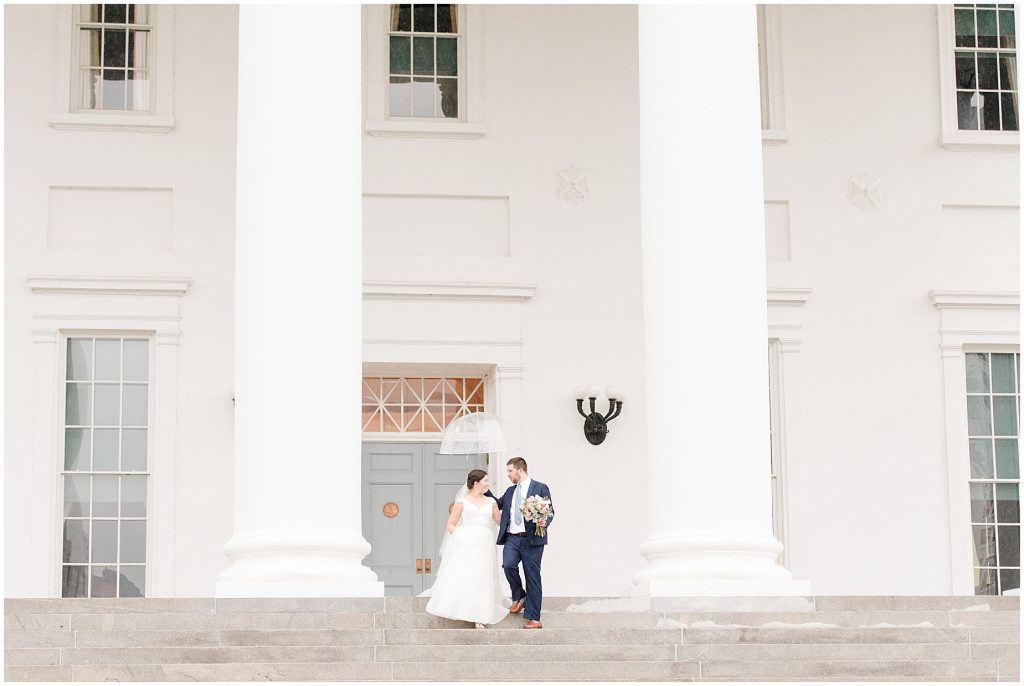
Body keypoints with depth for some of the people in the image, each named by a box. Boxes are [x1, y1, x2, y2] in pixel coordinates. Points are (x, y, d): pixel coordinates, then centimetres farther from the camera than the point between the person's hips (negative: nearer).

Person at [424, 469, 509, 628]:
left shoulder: (491, 502, 16)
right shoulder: (462, 501, 6)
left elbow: (500, 521, 25)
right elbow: (451, 524, 7)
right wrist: (460, 535, -8)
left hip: (484, 545, 3)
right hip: (465, 543, -3)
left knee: (481, 579, -3)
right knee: (460, 576, -11)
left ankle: (478, 617, -4)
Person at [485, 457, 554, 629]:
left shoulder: (540, 488, 2)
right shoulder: (510, 491, 19)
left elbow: (550, 511, -1)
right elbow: (499, 503, 31)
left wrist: (545, 522, -22)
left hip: (532, 539, -5)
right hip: (512, 538, 5)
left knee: (532, 577, -1)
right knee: (508, 565, -21)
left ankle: (533, 619, 3)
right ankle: (519, 597, 5)